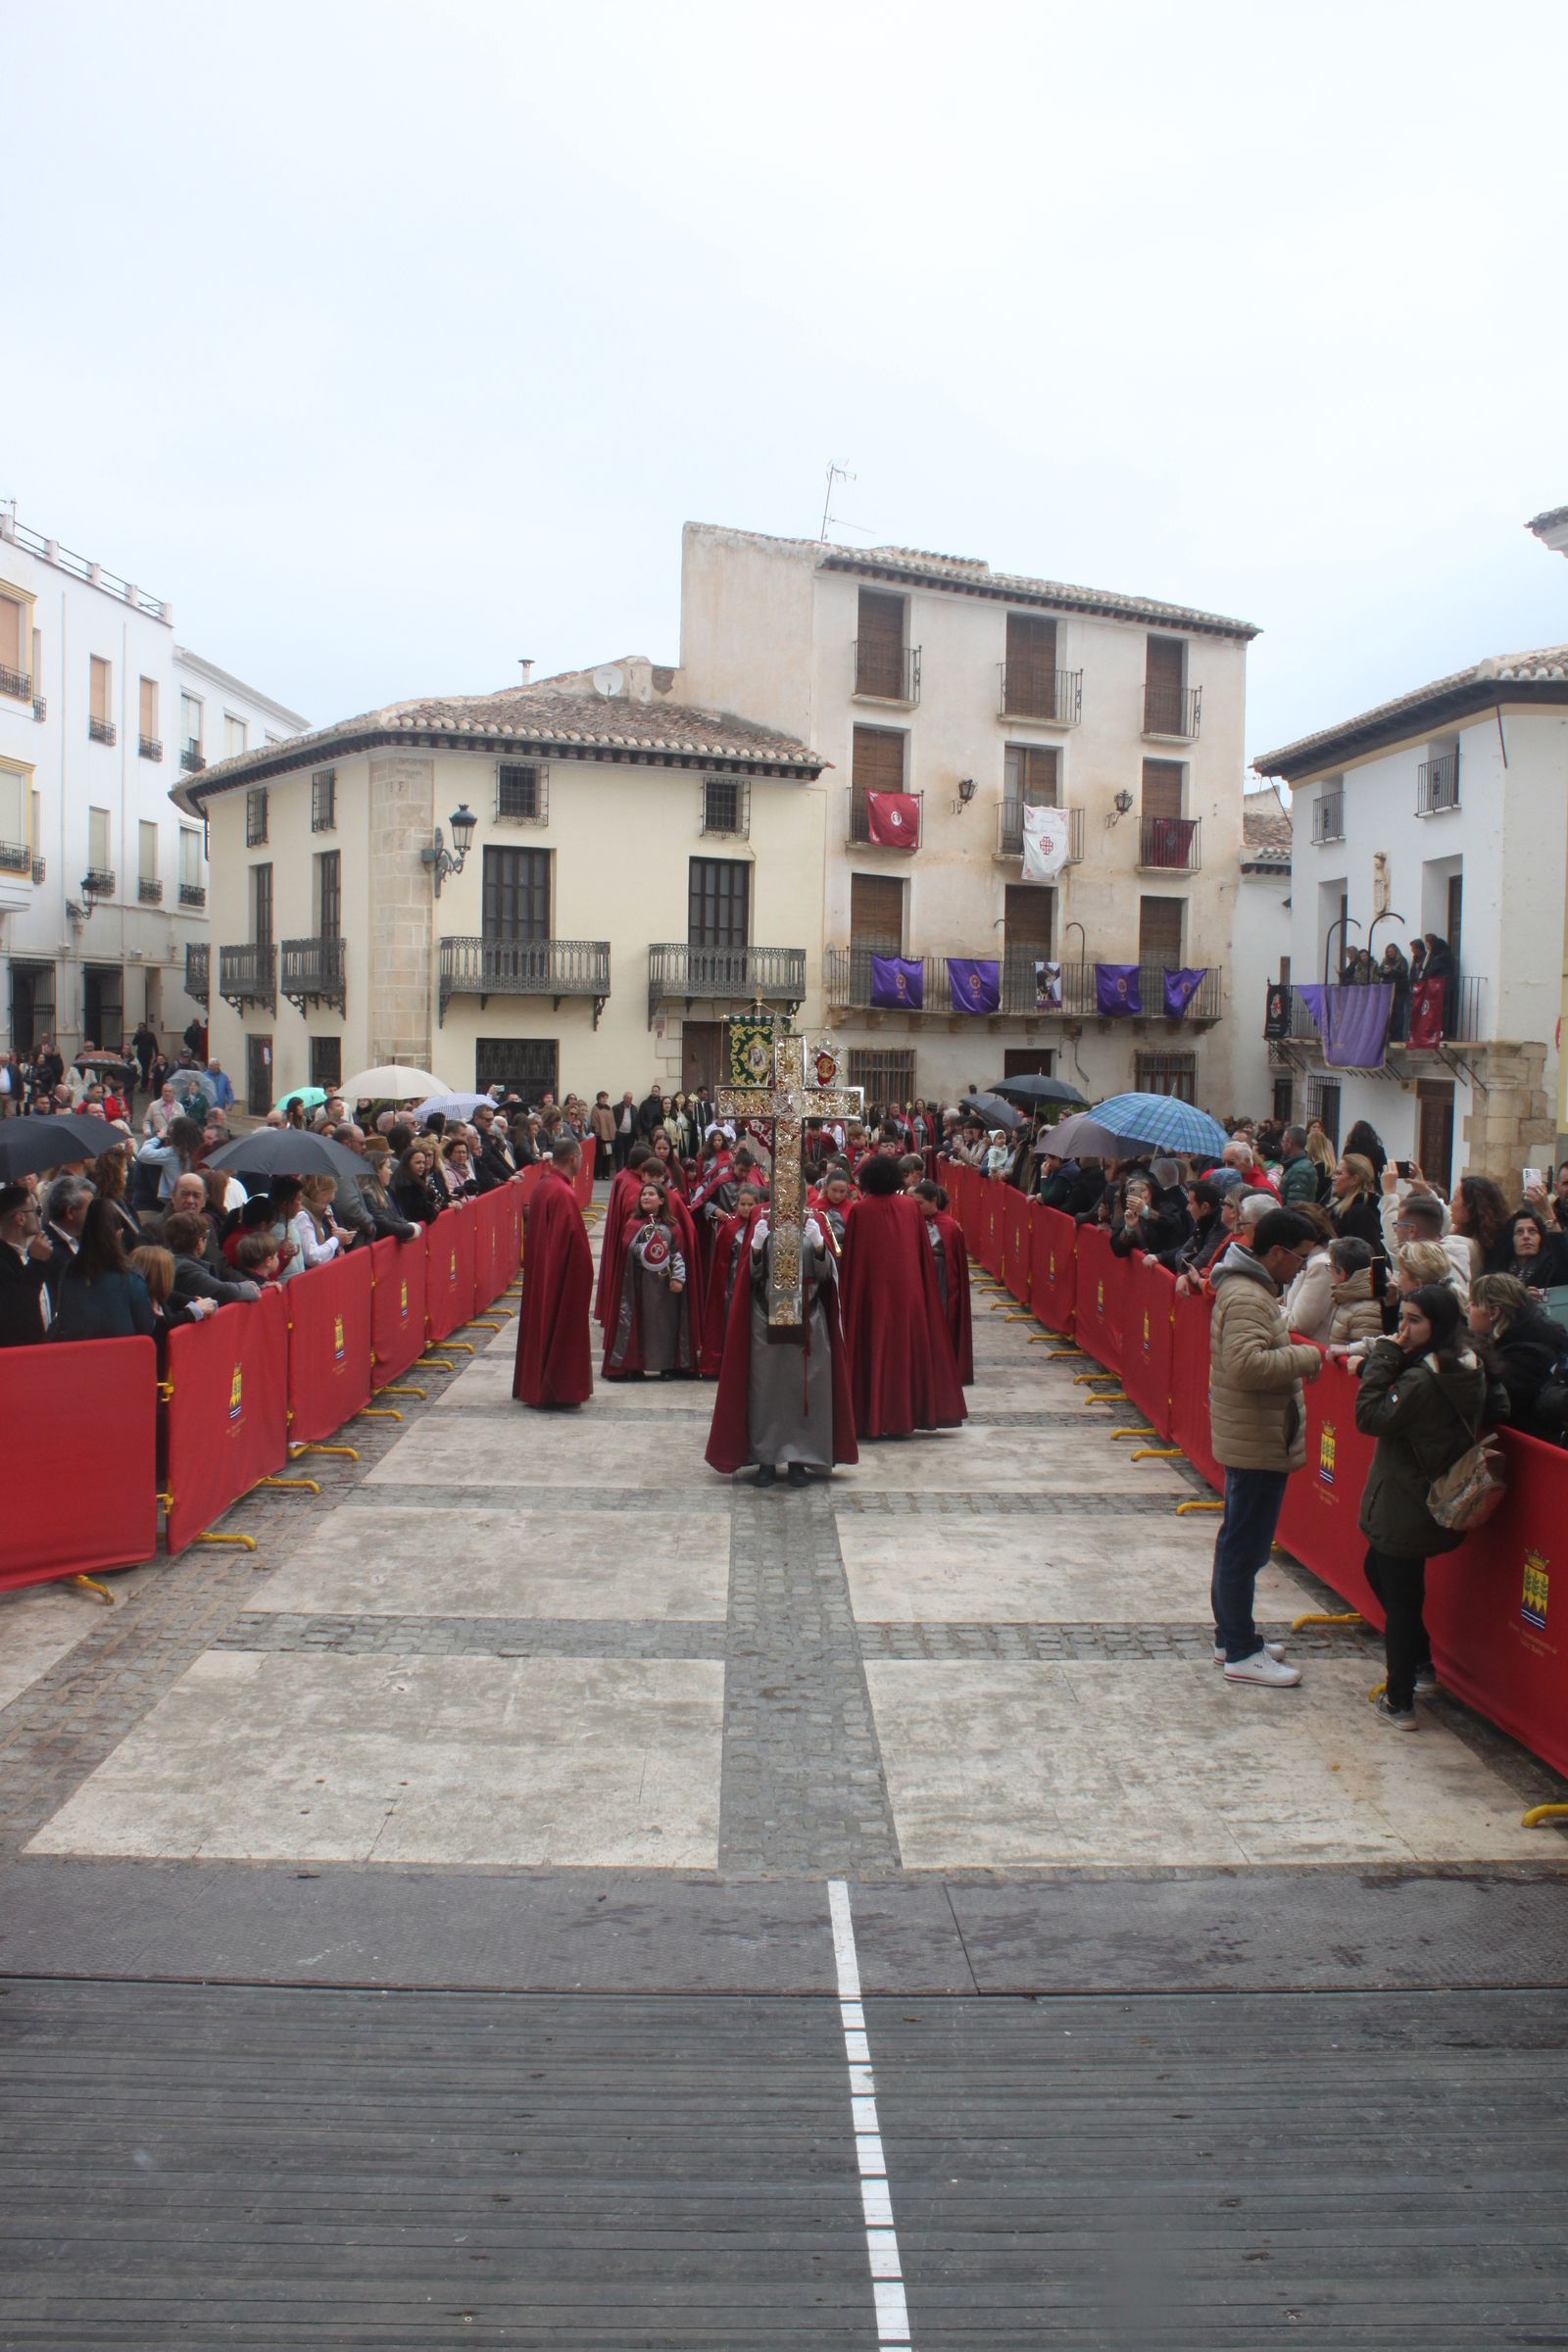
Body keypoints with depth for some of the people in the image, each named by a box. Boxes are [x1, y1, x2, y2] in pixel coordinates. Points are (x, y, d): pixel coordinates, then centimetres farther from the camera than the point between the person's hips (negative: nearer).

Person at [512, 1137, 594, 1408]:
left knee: (540, 1323, 16)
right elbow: (574, 1241, -21)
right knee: (560, 1326, 1)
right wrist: (584, 1271, -11)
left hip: (538, 1267, 9)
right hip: (561, 1274, -9)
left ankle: (532, 1385, 25)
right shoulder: (563, 1194, -22)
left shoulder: (542, 1185, 5)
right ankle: (554, 1391, 7)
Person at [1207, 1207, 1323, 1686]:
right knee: (1244, 1546, -3)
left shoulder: (1249, 1288, 12)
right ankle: (1241, 1654, 5)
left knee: (1239, 1541, 19)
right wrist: (1305, 1357, -22)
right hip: (1257, 1443, -11)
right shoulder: (1246, 1298, -21)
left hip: (1252, 1439, 11)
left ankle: (1231, 1635, 30)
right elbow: (1246, 1364, -33)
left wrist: (1296, 1357, 7)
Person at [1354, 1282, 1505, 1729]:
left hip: (1404, 1507, -9)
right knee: (1378, 1569, 27)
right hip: (1438, 1504, 9)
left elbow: (1370, 1416, -24)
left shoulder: (1422, 1380, -26)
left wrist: (1384, 1357, -22)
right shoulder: (1469, 1369, 0)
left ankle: (1399, 1703, 12)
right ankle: (1419, 1664, 37)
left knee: (1400, 1598, 2)